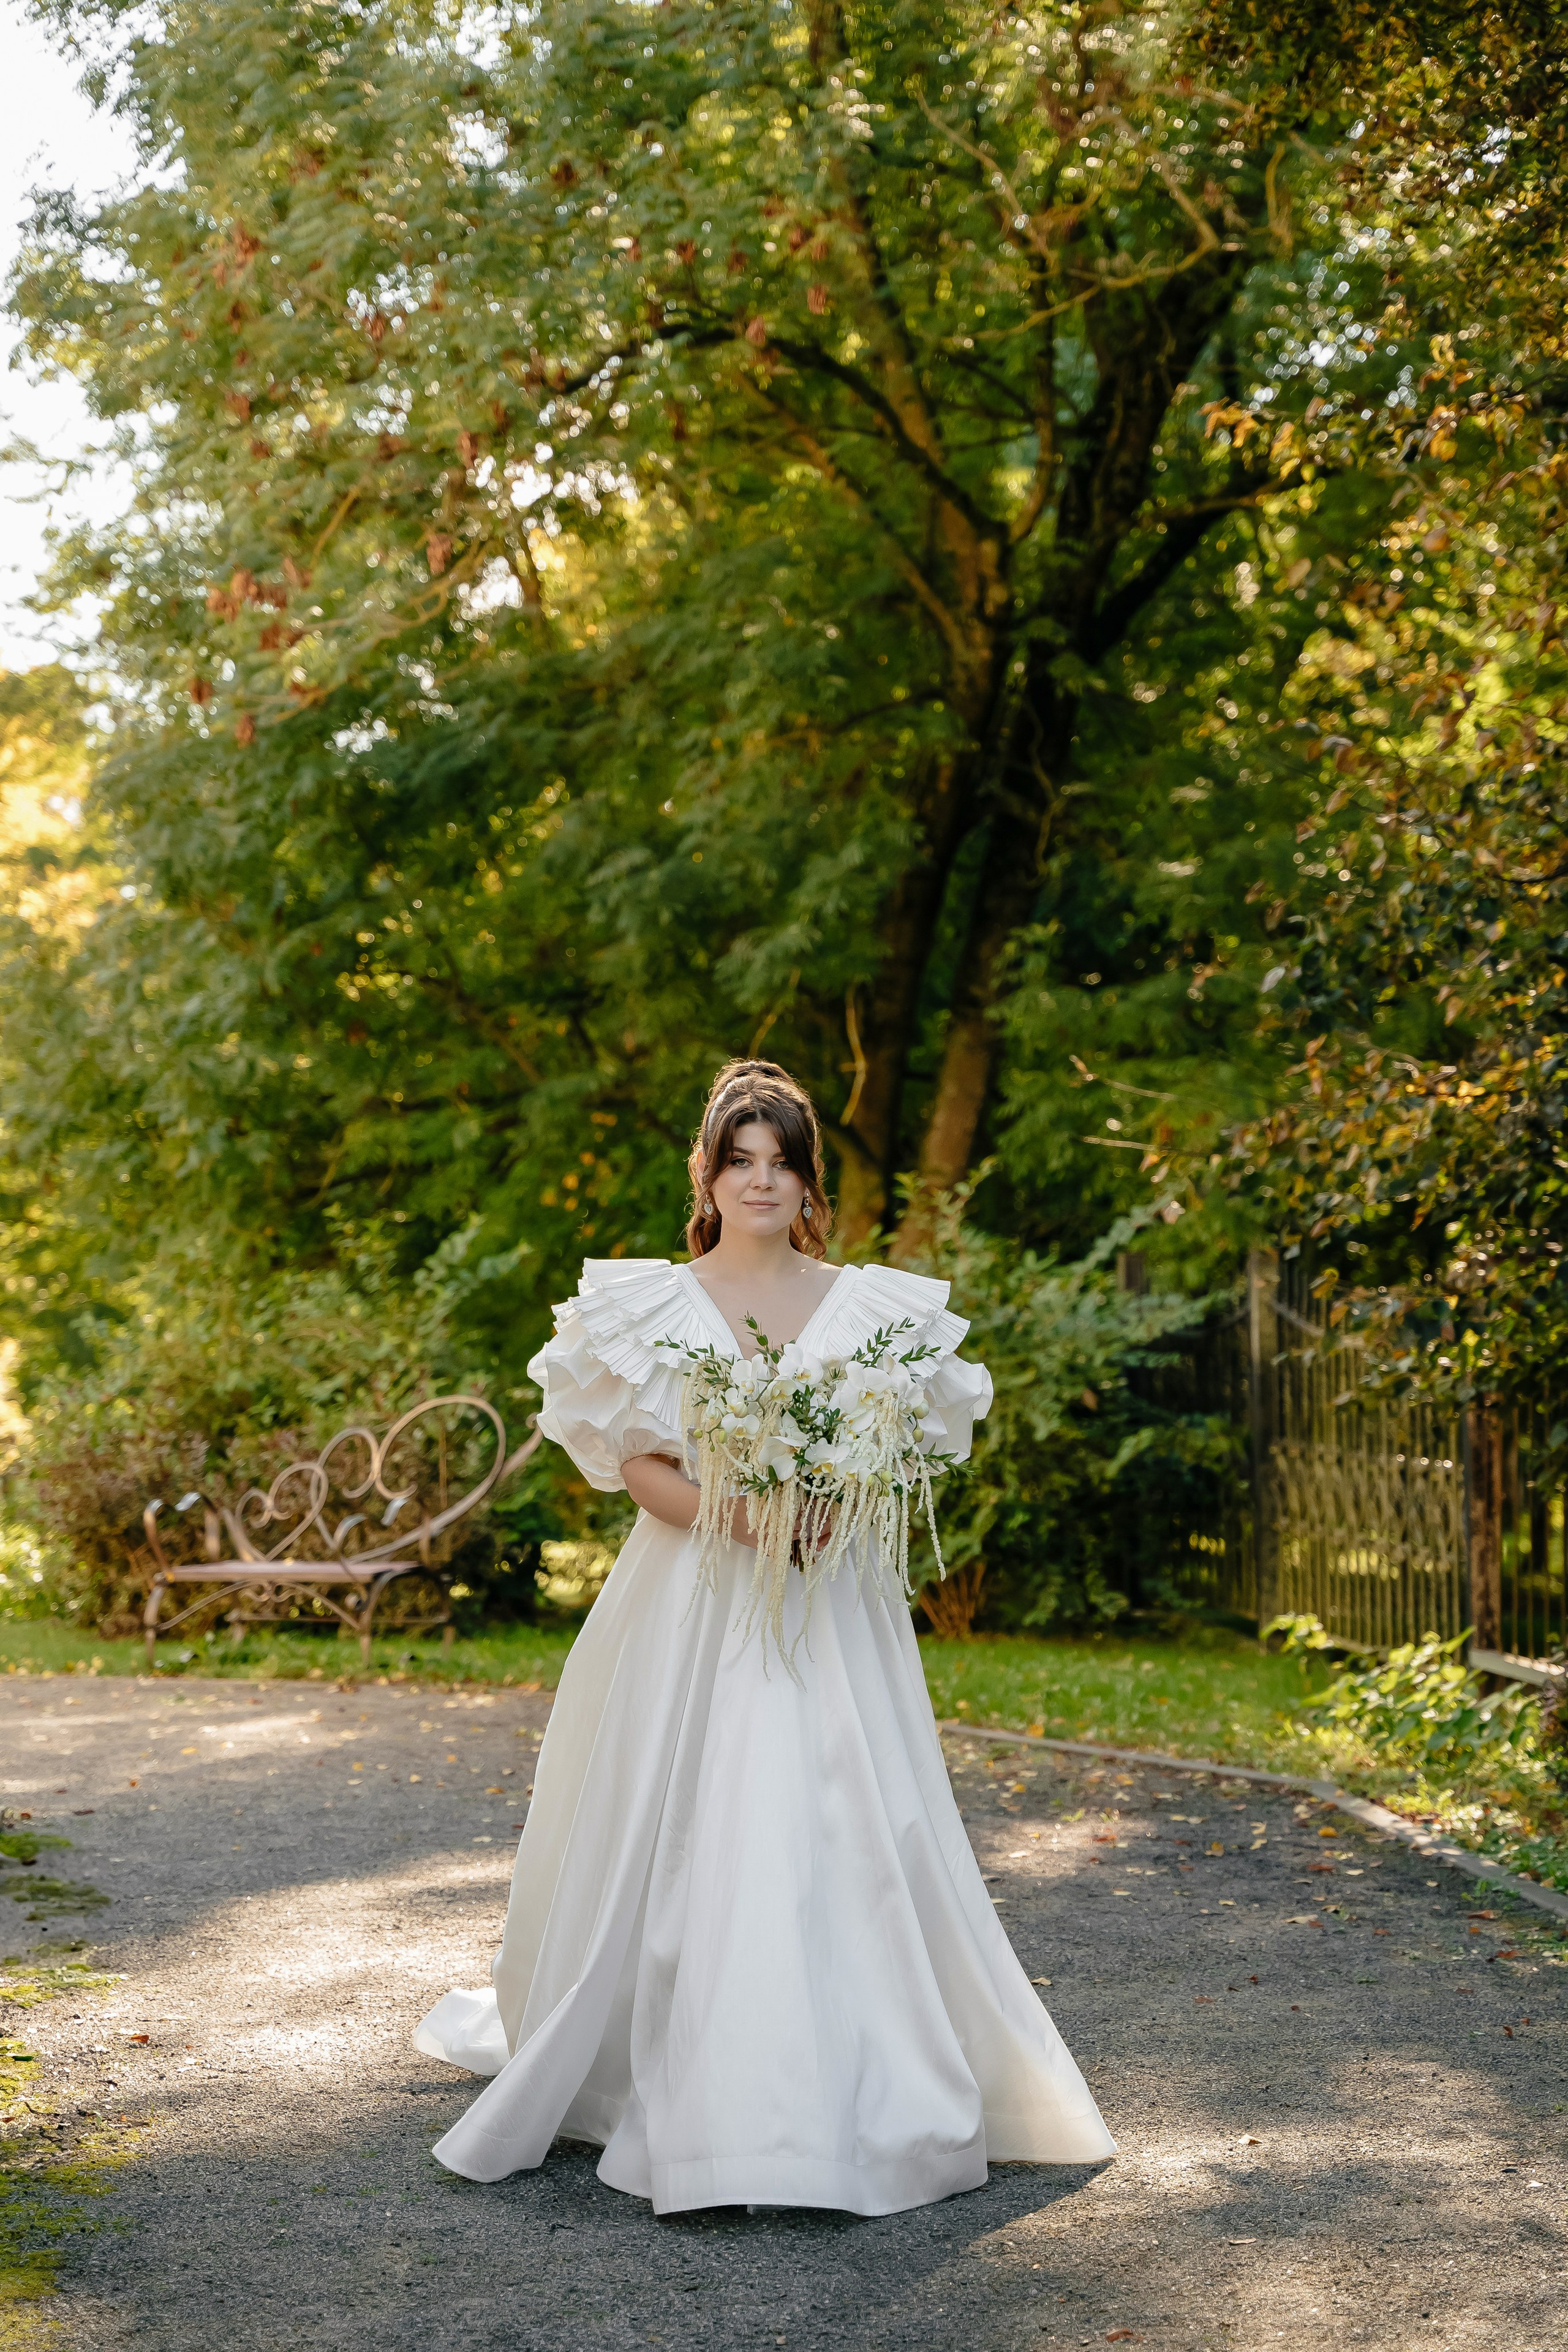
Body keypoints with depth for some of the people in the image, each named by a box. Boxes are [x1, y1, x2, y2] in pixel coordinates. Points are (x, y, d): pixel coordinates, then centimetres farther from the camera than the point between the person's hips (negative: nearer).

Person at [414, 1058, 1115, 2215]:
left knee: (839, 1841, -3)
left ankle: (851, 2099, 8)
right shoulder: (654, 1304, 3)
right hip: (693, 1600, -1)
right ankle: (695, 2096, 12)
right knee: (686, 1846, -1)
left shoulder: (872, 1306, 7)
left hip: (831, 1609, 1)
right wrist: (732, 1513, -18)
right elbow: (638, 1465, -2)